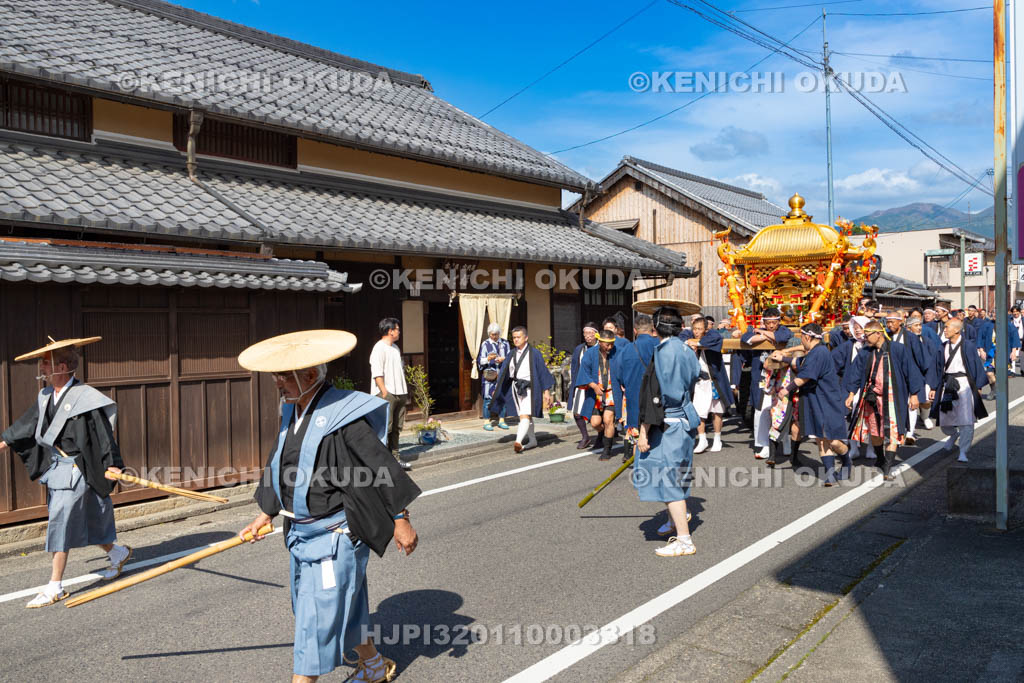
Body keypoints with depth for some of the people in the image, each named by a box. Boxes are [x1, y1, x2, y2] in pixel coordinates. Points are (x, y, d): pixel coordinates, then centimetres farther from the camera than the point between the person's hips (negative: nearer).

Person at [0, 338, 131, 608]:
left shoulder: (84, 398, -16)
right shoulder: (46, 397, 6)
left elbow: (104, 434, -15)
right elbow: (26, 425, 18)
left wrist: (112, 464, -15)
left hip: (76, 470, -8)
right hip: (55, 467, 8)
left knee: (60, 523, -6)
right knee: (80, 523, 17)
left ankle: (55, 587, 5)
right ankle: (117, 554, 37)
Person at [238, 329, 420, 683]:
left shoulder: (343, 416, -22)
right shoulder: (292, 412, 4)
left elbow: (383, 467, -18)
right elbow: (279, 465, 16)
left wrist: (400, 520, -14)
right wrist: (266, 514, 21)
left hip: (335, 535, -9)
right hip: (301, 531, 9)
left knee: (318, 614, -1)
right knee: (344, 605, 22)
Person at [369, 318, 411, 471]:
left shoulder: (395, 348, 19)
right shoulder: (379, 348, -9)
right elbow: (377, 373, -16)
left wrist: (404, 392, 19)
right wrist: (384, 392, -21)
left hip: (399, 393, 9)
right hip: (386, 394, -9)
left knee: (396, 428, 11)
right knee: (385, 427, -9)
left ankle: (395, 457, 17)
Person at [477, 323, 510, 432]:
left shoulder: (505, 343, 10)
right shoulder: (485, 344, 0)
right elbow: (480, 360, -3)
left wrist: (503, 359, -11)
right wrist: (488, 359, -24)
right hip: (489, 374, -3)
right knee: (488, 398, -5)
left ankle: (501, 420, 15)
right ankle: (487, 421, 2)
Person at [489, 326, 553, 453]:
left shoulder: (534, 353, -6)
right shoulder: (511, 354, 8)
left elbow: (543, 372, -4)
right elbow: (503, 372, 10)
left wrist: (546, 391, -6)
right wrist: (496, 388, 5)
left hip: (528, 389, -6)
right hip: (516, 388, 6)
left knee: (525, 416, -19)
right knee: (526, 416, 15)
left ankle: (518, 442, -32)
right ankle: (532, 441, 29)